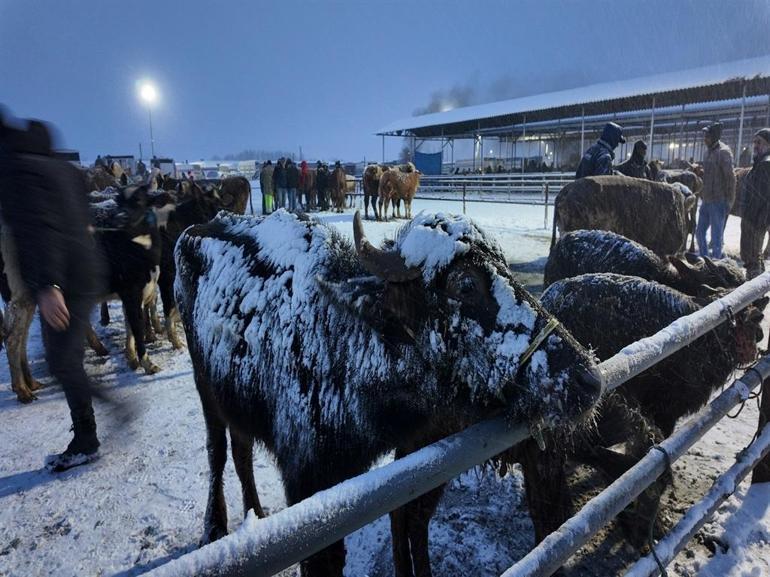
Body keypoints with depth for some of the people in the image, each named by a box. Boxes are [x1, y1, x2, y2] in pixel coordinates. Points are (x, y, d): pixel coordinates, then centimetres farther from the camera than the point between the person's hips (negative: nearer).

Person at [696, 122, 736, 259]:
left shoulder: (723, 152, -13)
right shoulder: (709, 150, 11)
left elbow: (730, 178, -15)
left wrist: (729, 201, -15)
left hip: (718, 202, -8)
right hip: (706, 200, 8)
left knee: (716, 237, -1)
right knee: (700, 232, 15)